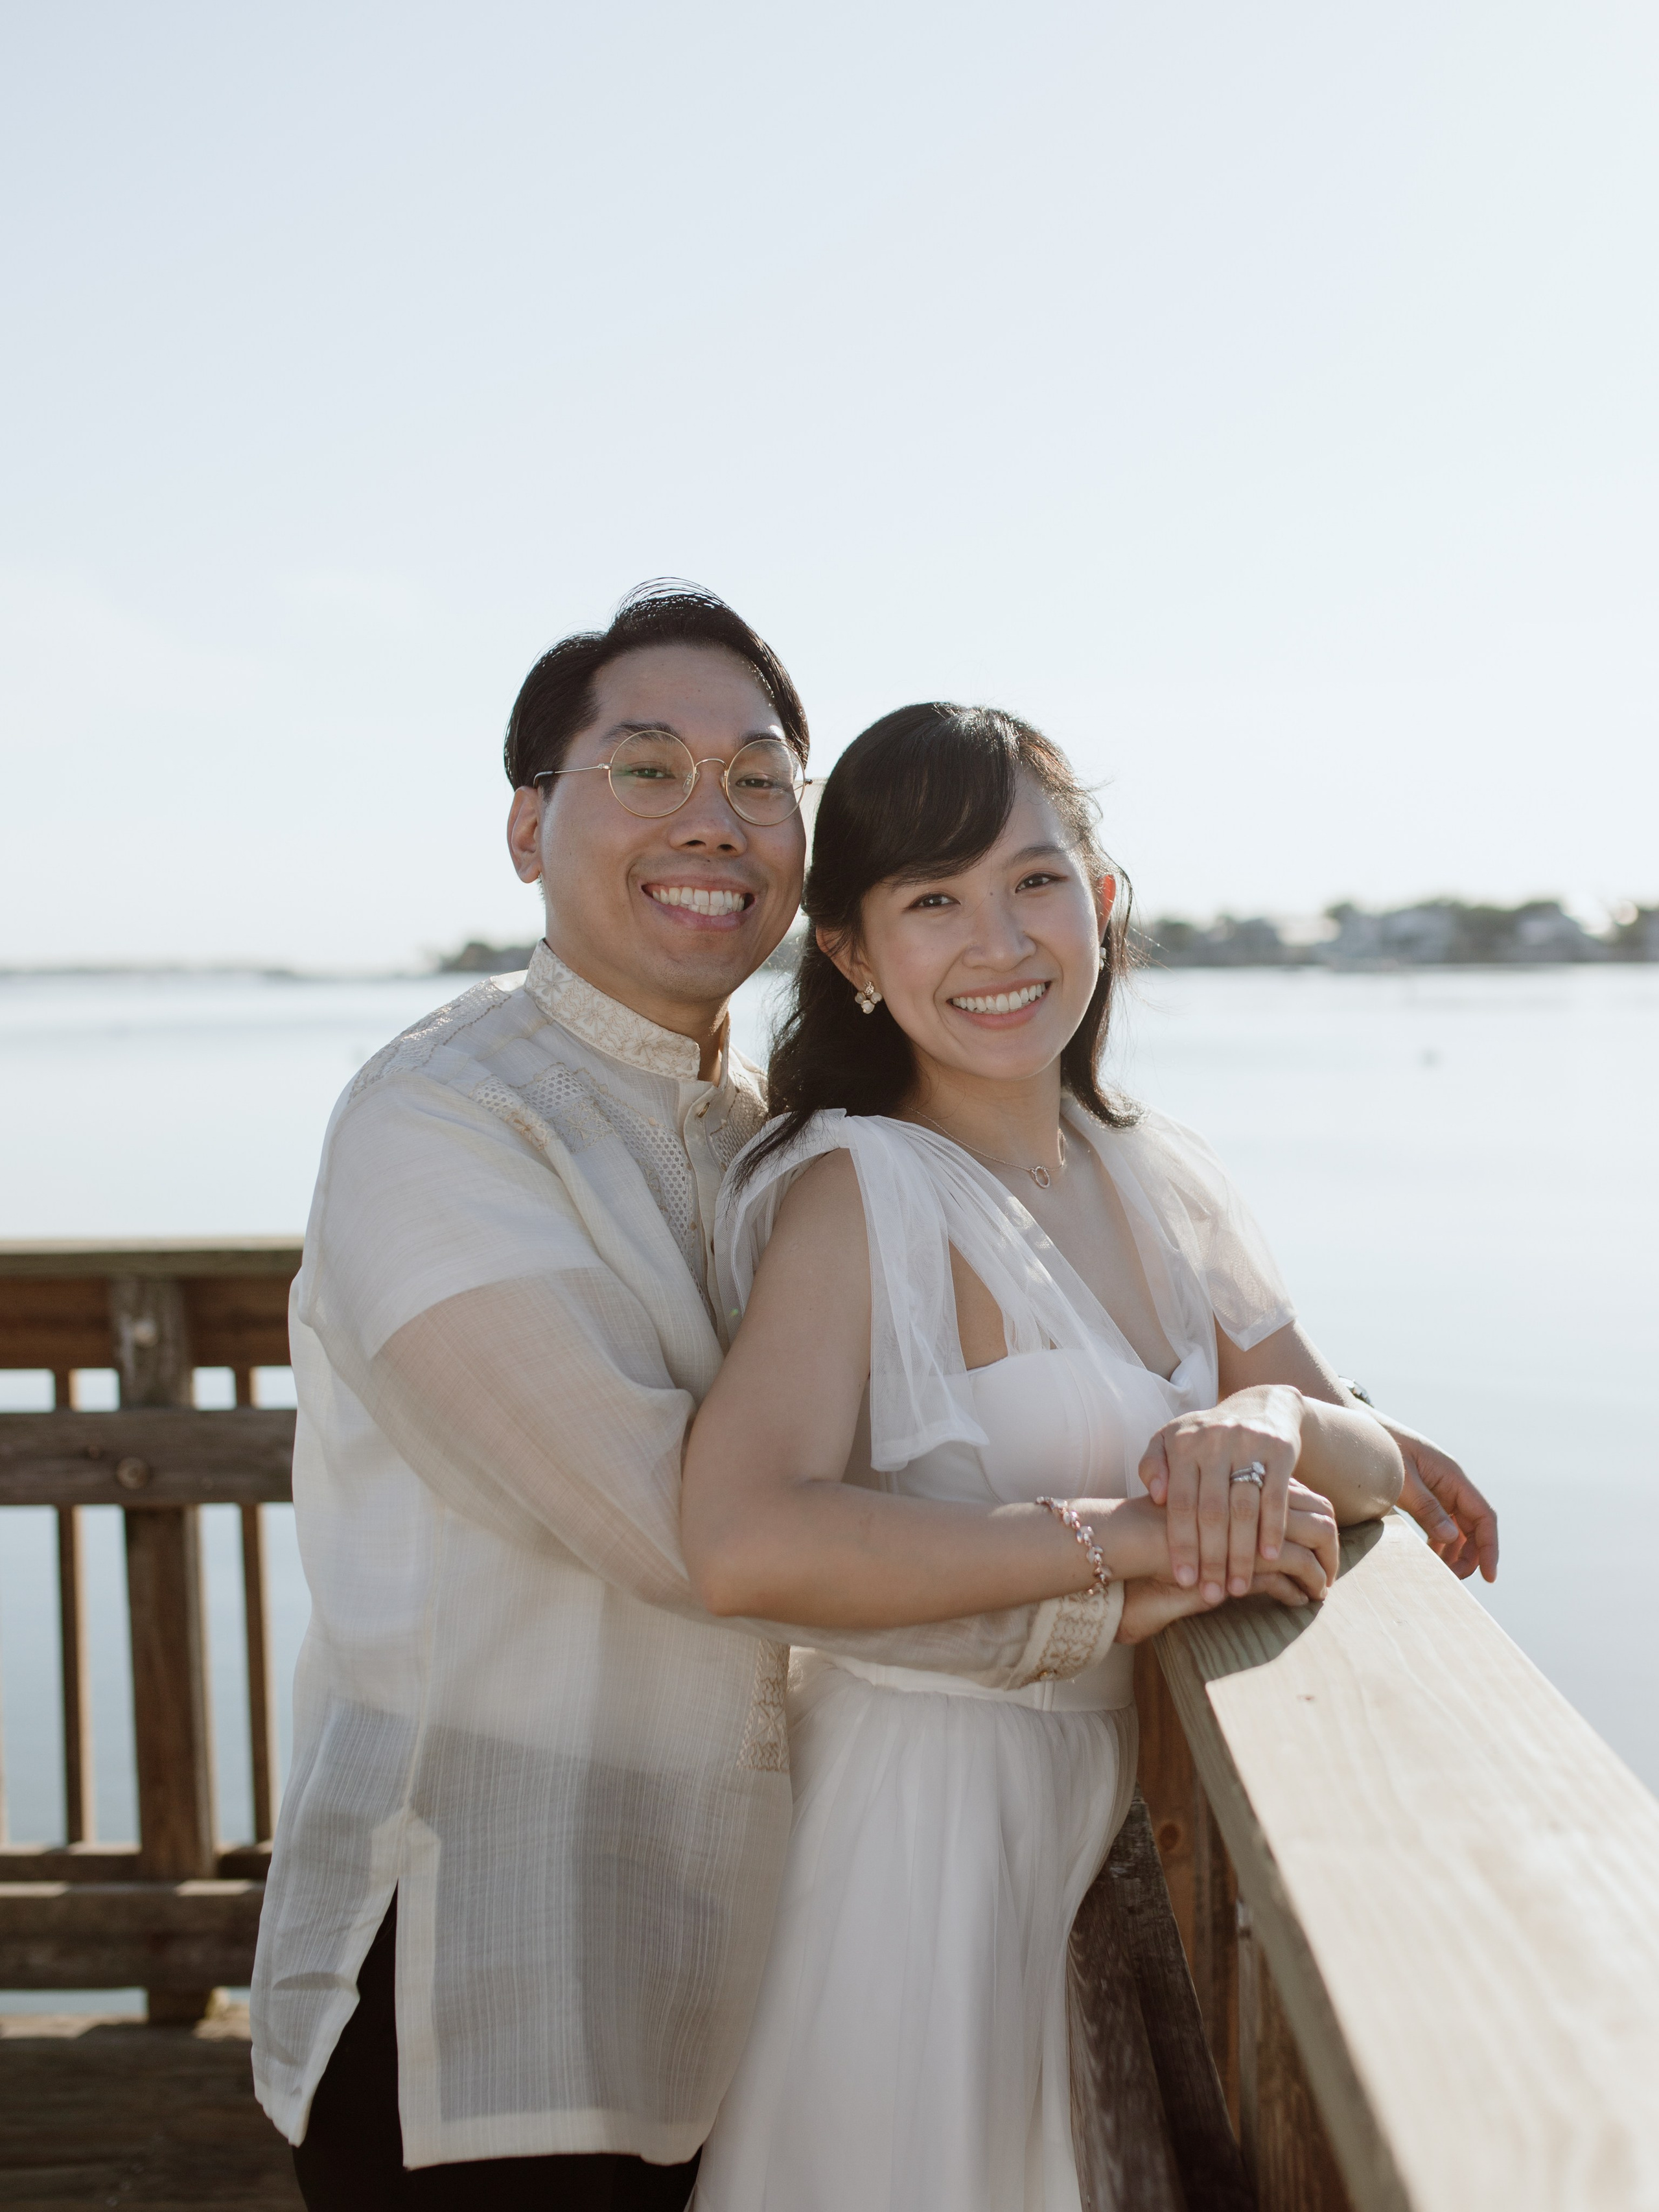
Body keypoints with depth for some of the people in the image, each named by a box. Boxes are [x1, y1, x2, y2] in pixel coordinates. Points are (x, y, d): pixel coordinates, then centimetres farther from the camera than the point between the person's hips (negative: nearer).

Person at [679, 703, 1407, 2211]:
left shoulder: (1163, 1181, 4)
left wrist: (1274, 1427, -22)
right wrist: (1130, 1538, -28)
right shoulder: (859, 1187, -17)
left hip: (1123, 1805, 7)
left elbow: (1368, 1464, 2)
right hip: (927, 1804, -6)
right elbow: (744, 1543, -33)